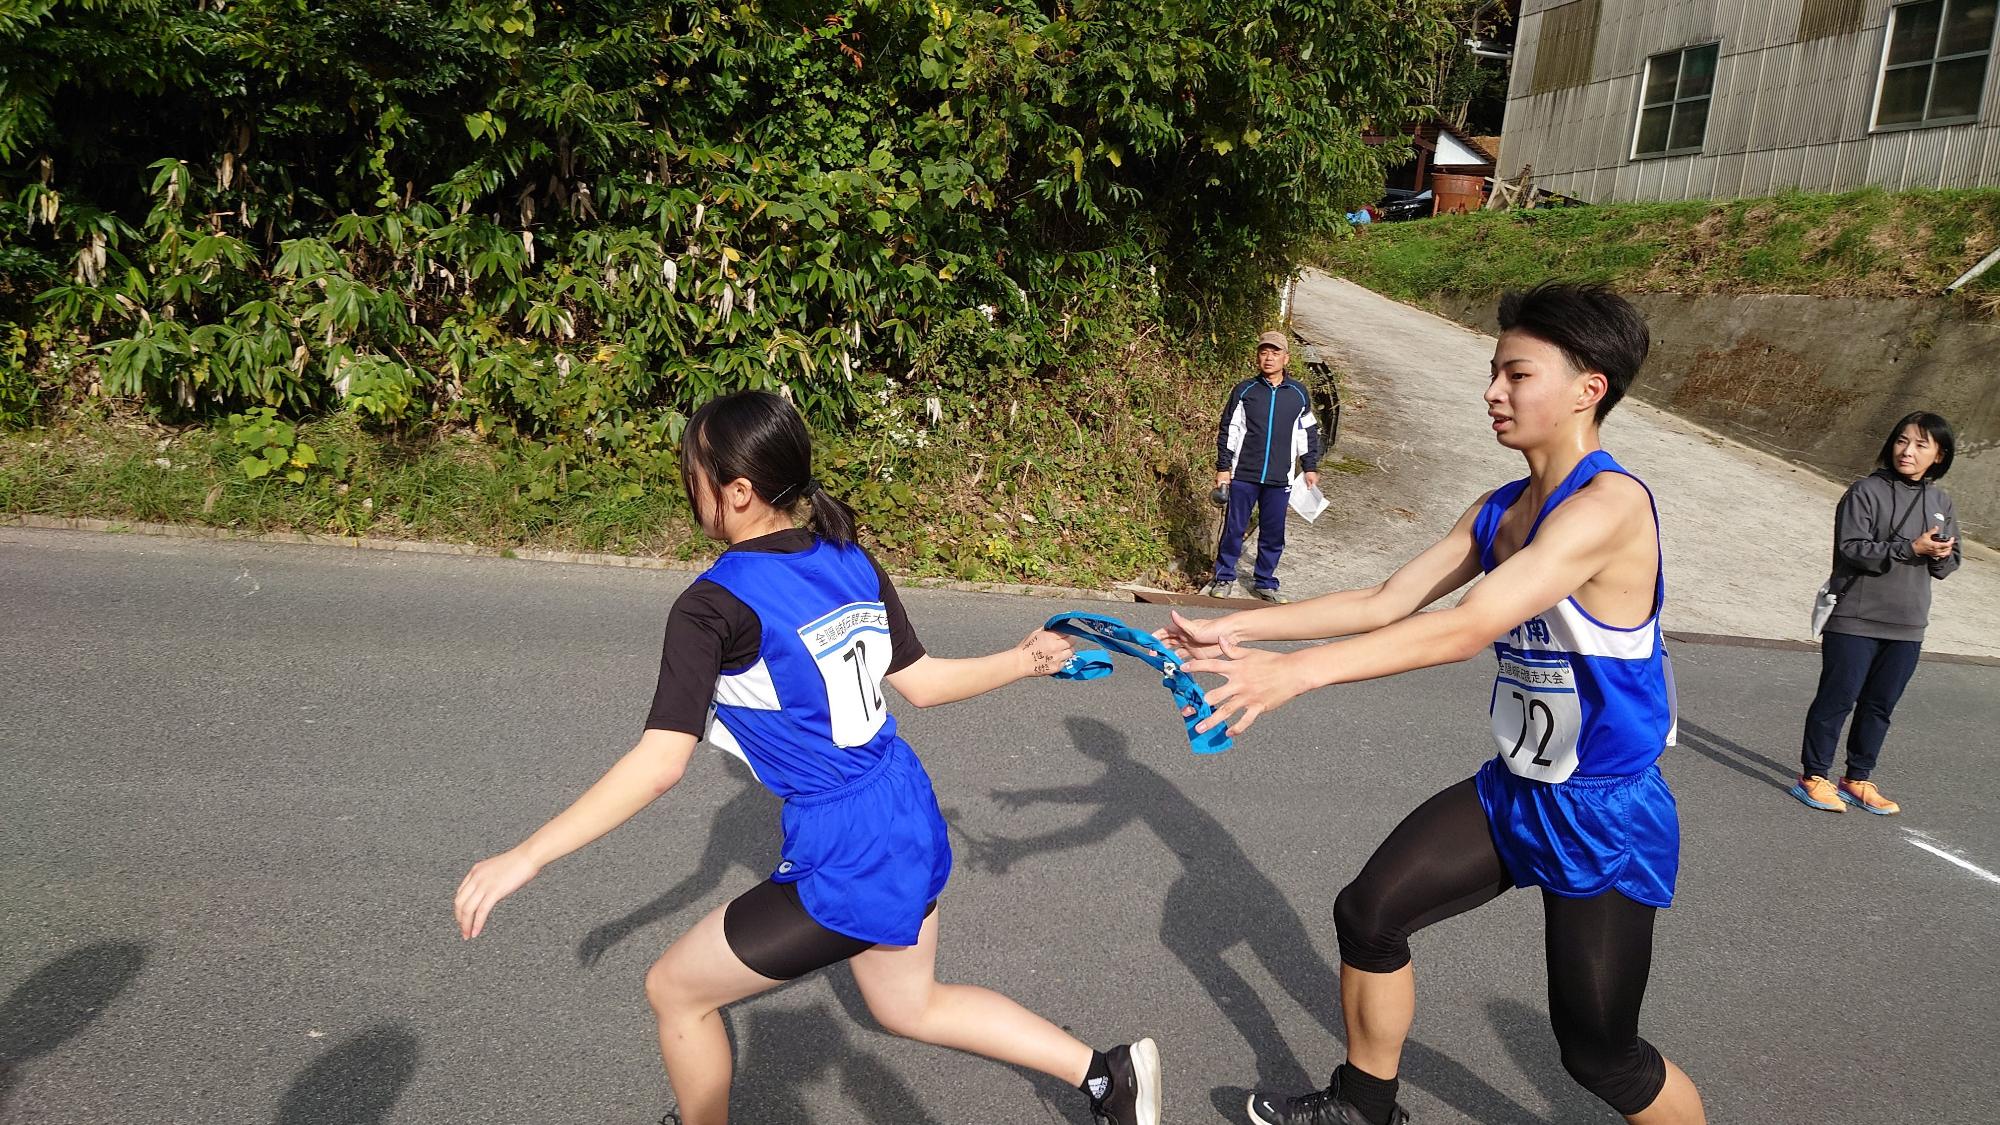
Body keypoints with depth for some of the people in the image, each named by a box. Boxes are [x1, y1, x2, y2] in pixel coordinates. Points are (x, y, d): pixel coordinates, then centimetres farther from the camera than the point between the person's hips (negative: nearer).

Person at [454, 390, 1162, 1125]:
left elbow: (660, 765, -24)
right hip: (911, 825, 8)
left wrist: (523, 858, -17)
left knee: (675, 988, 16)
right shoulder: (852, 563, 0)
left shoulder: (714, 605, -20)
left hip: (844, 869, -8)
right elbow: (921, 683, 7)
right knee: (911, 1006, 31)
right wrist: (1025, 660, 23)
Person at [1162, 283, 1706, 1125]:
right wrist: (1237, 629, -7)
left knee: (1598, 1052, 5)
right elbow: (1385, 602, 1)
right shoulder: (1496, 511, 2)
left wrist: (1296, 671, -41)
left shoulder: (1609, 503, -25)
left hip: (1605, 817, -7)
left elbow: (1467, 628, -35)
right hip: (1512, 792, 8)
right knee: (1368, 913, 8)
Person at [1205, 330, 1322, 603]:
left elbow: (1308, 433, 15)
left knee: (1273, 534, 8)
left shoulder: (1298, 393, 6)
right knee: (1234, 528, 4)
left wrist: (1310, 468, 13)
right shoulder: (1244, 391, 0)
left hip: (1279, 479, 2)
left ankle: (1265, 582, 22)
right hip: (1243, 475, -2)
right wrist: (1223, 467, -1)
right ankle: (1224, 577, 18)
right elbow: (1227, 431, 3)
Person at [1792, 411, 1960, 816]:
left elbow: (1949, 562, 12)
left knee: (1879, 706, 13)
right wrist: (1911, 548, -23)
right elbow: (1852, 548, -16)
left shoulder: (1941, 502, 9)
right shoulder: (1866, 491, -9)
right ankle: (1814, 776, 12)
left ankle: (1858, 779, 25)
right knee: (1837, 699, 1)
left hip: (1907, 626, 6)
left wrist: (1939, 555, -10)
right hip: (1856, 619, -5)